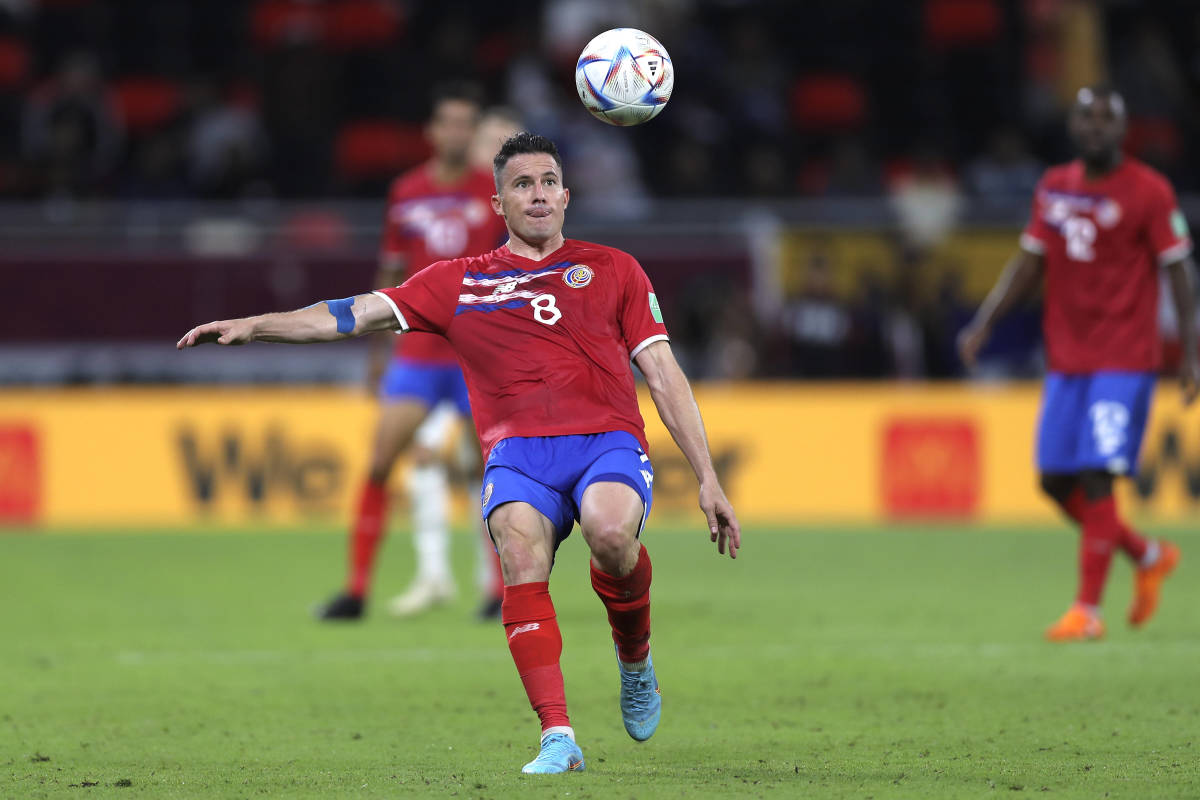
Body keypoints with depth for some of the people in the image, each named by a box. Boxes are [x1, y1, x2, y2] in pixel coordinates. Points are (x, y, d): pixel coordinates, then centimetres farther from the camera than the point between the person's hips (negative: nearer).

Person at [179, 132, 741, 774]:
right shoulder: (459, 282, 21)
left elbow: (665, 377, 17)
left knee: (610, 531, -34)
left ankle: (635, 660, -3)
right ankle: (558, 738, -34)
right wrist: (255, 326, 4)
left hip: (608, 441, -1)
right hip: (517, 450, 1)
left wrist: (708, 479, 9)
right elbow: (356, 314, 17)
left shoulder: (612, 270, 20)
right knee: (521, 551, -31)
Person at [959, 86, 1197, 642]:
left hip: (1124, 361, -6)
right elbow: (1029, 263, 14)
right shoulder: (1054, 189, 10)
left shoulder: (1148, 193, -6)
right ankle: (1150, 557, 27)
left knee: (1096, 476, -13)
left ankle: (1087, 610, -6)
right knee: (1055, 480, 5)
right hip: (1066, 360, 6)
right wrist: (983, 323, 3)